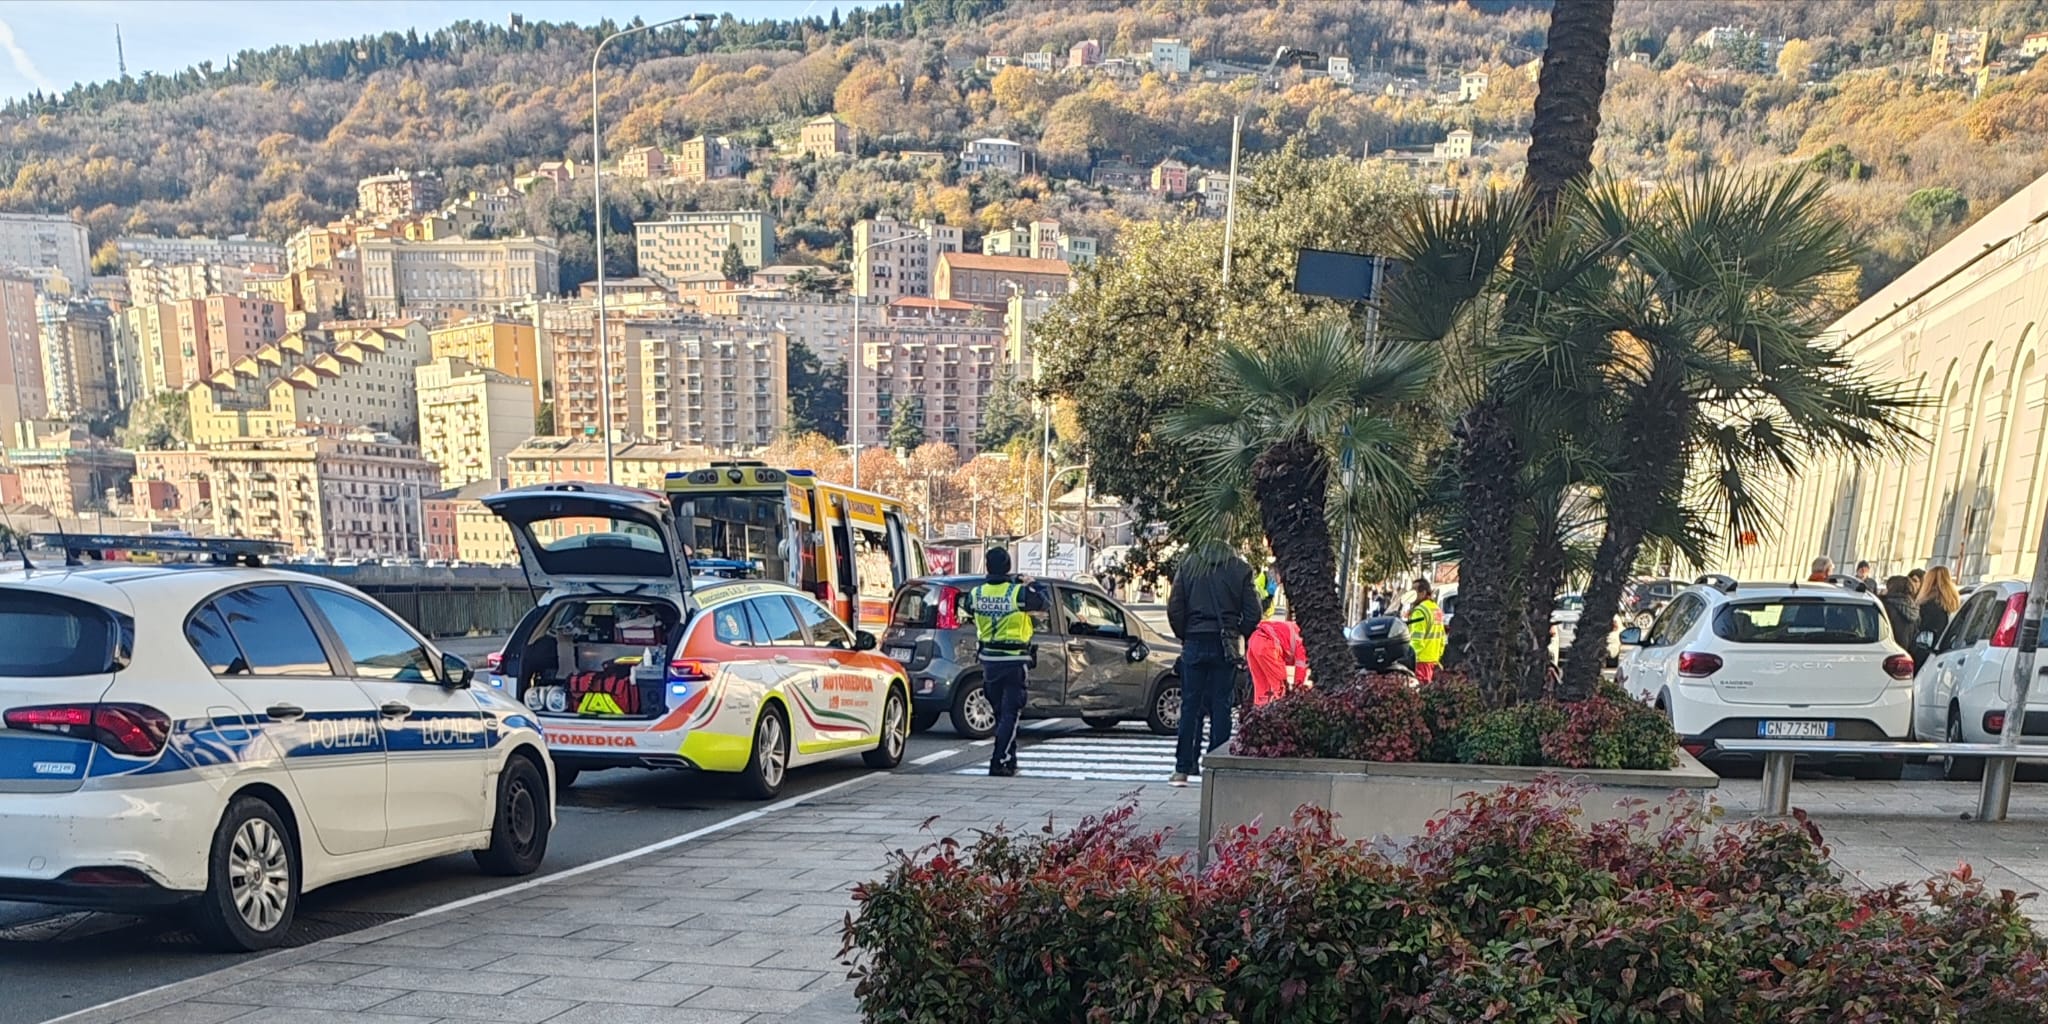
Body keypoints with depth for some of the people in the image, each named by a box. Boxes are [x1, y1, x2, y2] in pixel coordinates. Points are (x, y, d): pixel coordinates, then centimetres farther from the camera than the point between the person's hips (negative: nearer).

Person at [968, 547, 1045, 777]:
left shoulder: (976, 593, -2)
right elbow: (1042, 604, 1)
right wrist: (1028, 585, 17)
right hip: (1014, 660, -4)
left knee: (1000, 713, 17)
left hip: (989, 659, 5)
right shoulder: (1019, 592, -13)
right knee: (1010, 714, -1)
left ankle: (1009, 760, 23)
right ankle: (999, 762, -8)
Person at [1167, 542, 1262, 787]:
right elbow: (1253, 613, 0)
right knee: (1221, 706, 3)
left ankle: (1182, 769, 3)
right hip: (1226, 645, 0)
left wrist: (1184, 637, 11)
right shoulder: (1240, 570, 5)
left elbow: (1174, 609, 1)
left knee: (1190, 705, 4)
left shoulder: (1188, 566, 6)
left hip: (1195, 642, 0)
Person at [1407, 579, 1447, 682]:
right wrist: (1438, 655, 24)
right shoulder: (1437, 609, 15)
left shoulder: (1420, 611, -14)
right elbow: (1442, 636, 20)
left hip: (1422, 659, -9)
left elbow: (1417, 639, -20)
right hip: (1434, 659, 9)